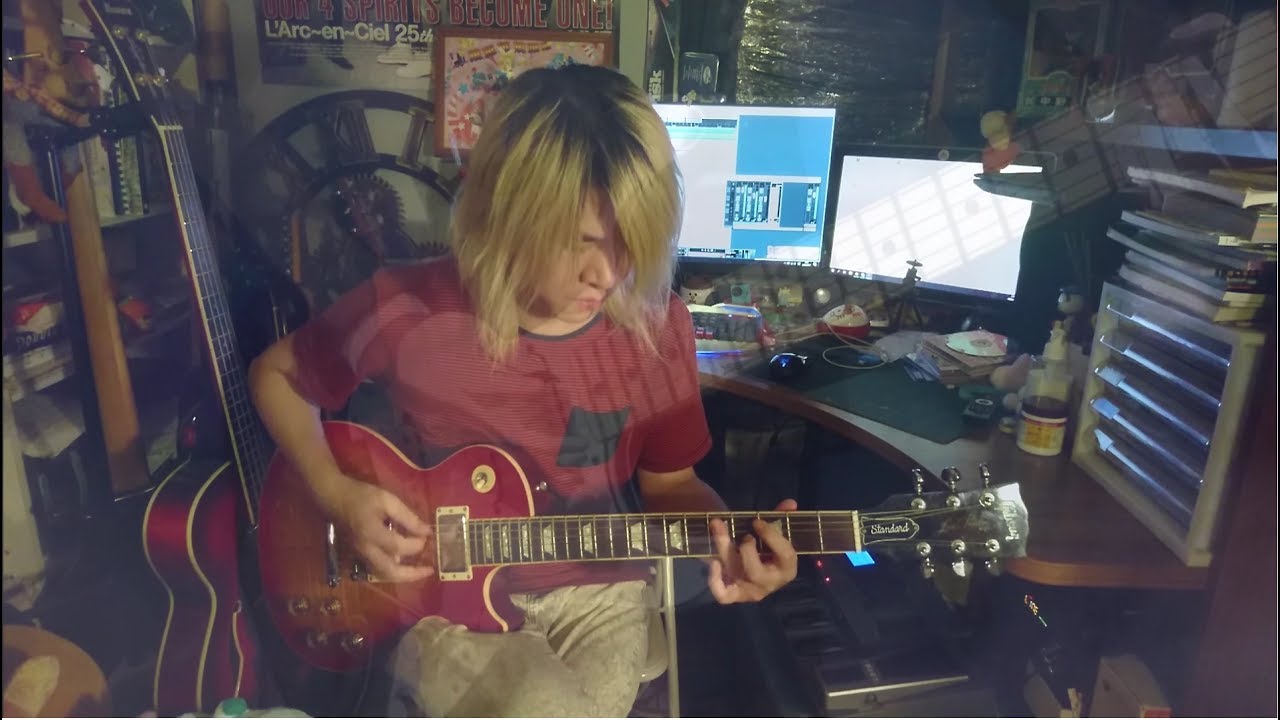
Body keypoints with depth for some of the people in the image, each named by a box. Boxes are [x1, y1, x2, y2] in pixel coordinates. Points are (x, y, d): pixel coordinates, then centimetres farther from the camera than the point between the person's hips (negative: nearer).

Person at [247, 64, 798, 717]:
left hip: (597, 594, 3)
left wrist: (729, 538, -18)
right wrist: (335, 493, -12)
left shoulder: (657, 325, -11)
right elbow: (276, 373, 2)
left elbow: (669, 483, 3)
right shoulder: (406, 310, -18)